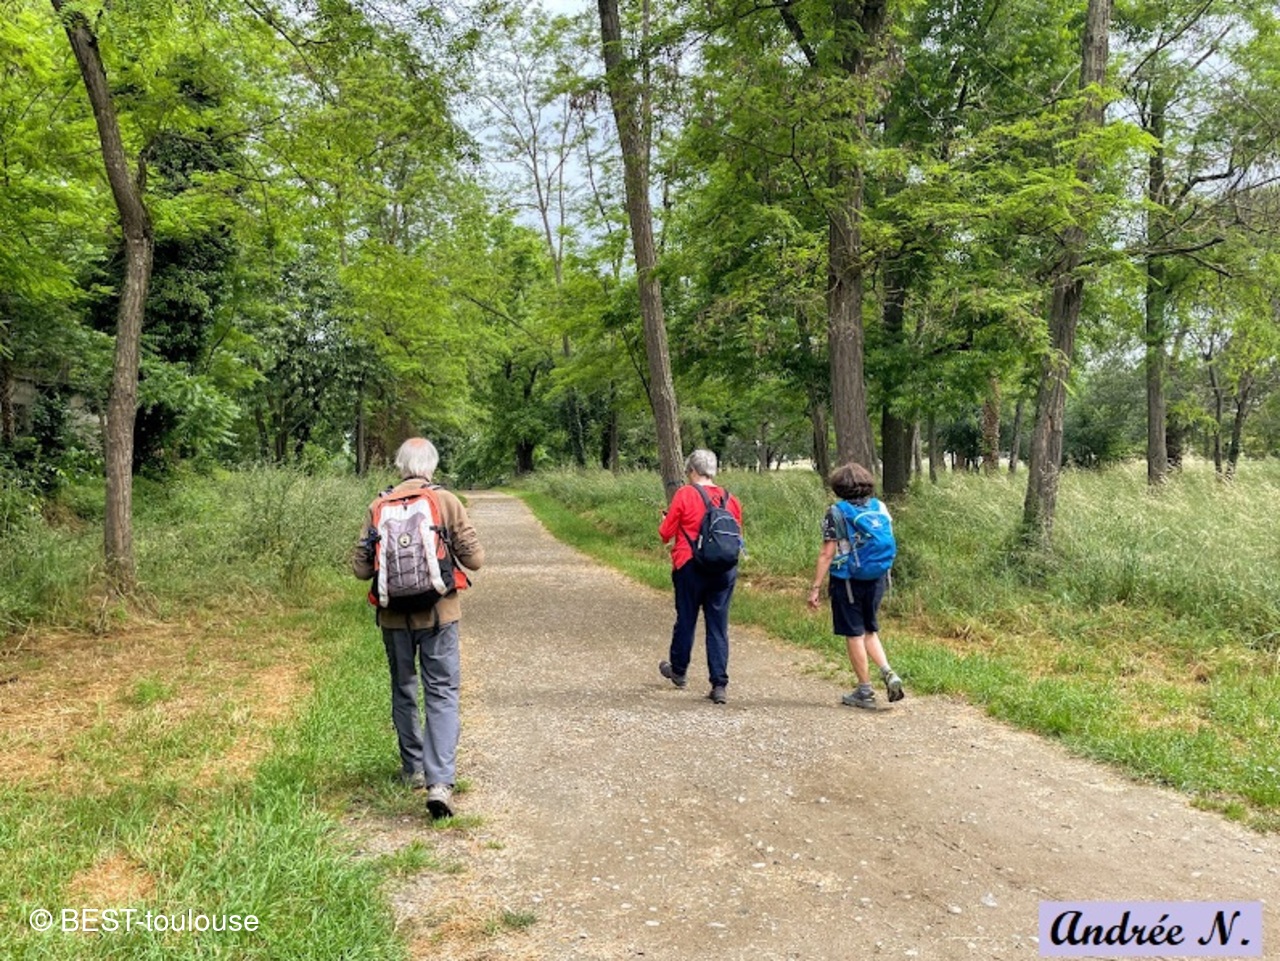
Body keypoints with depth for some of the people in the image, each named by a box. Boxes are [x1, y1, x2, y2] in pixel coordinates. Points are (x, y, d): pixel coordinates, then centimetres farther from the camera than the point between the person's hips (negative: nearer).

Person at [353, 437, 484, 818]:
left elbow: (361, 568, -1)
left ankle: (413, 769, 31)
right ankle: (439, 782, -10)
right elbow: (474, 559, -6)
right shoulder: (447, 502, -6)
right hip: (438, 614, -2)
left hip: (394, 616, 2)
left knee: (403, 691, 19)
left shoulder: (379, 506, -2)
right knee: (442, 693, 1)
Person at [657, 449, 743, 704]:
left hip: (690, 567, -3)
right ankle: (719, 685, 3)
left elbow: (666, 533, -5)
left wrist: (665, 518, 16)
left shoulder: (684, 494, -9)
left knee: (686, 620, 14)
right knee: (718, 626, 5)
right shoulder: (730, 499, 3)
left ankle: (678, 670, 34)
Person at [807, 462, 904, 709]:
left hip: (848, 581, -5)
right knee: (869, 630, 20)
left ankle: (864, 691, 13)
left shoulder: (835, 513, -11)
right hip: (877, 578, 5)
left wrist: (815, 587, -10)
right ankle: (888, 673, 2)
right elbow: (889, 547, 9)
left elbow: (827, 554, -14)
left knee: (854, 635, 6)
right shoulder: (881, 508, 3)